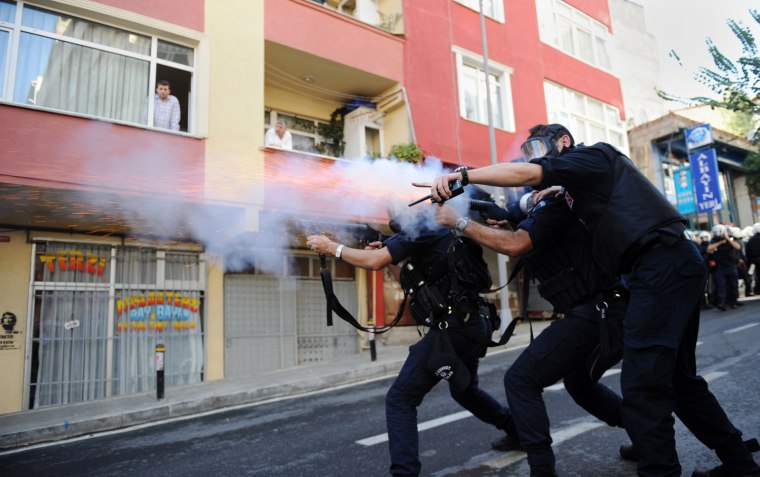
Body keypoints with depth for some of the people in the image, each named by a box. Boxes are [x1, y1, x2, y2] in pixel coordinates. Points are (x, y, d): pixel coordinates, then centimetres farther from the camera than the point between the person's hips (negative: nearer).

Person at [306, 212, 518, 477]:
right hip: (473, 324, 10)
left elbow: (374, 261, -18)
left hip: (451, 327, -10)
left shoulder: (419, 228, -9)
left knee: (400, 398, -5)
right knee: (465, 390, 32)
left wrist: (331, 247, -6)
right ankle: (520, 431, 46)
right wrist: (389, 251, 14)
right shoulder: (440, 229, 18)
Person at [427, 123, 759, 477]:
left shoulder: (592, 154, -1)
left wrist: (463, 175, -18)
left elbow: (526, 173, -17)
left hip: (663, 265, -11)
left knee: (642, 385, -12)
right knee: (677, 378, 19)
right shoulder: (580, 186, 25)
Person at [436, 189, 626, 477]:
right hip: (613, 313, 10)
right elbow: (525, 249, 23)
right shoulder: (551, 209, 21)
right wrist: (504, 226, 9)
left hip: (595, 314, -10)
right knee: (579, 382, 31)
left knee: (521, 380, -8)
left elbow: (515, 245, -25)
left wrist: (460, 222, -18)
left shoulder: (553, 203, -9)